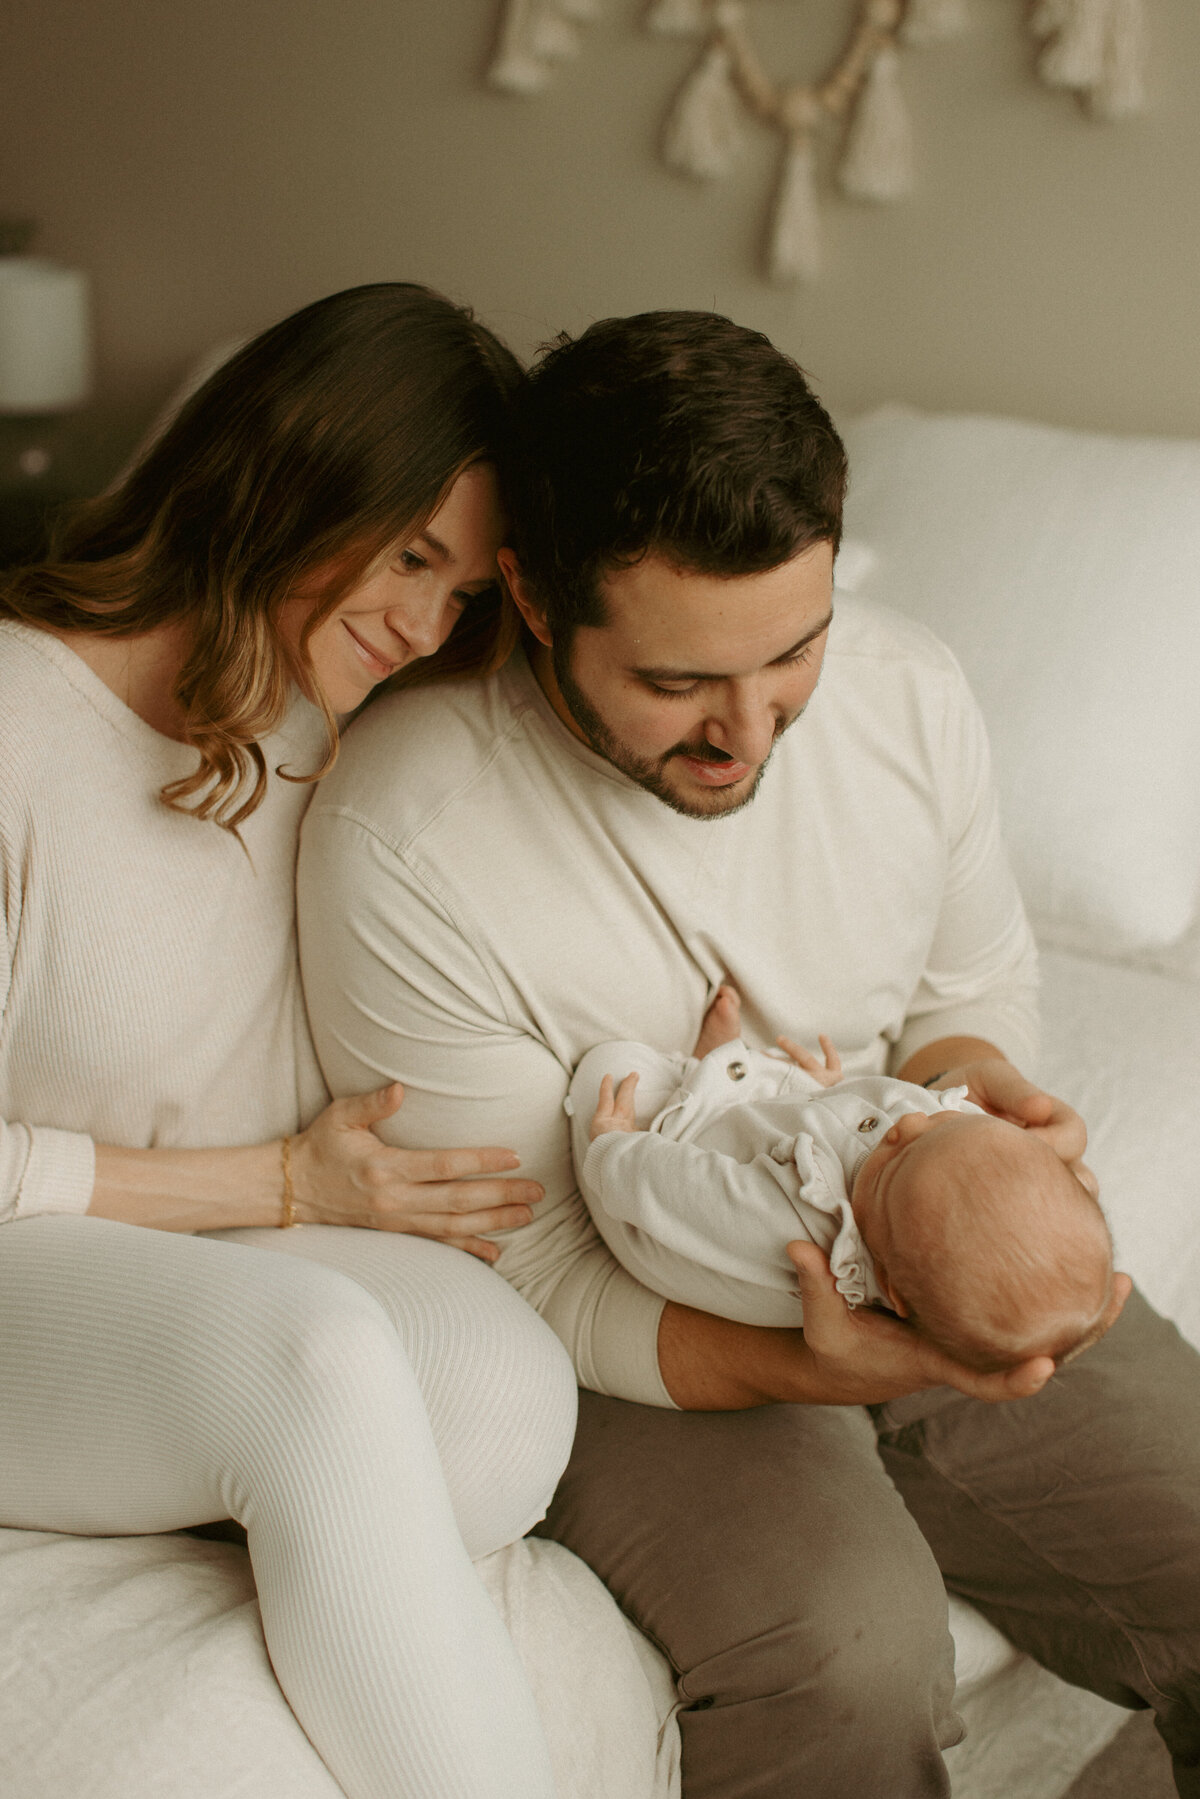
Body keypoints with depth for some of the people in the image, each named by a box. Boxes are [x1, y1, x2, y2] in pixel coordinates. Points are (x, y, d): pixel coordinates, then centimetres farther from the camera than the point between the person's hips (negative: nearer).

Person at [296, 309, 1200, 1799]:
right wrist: (806, 1363, -34)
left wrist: (966, 1076, -15)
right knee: (845, 1653, -30)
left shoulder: (907, 692, -8)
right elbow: (521, 1273, -17)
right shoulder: (402, 838, -23)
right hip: (643, 1340, -4)